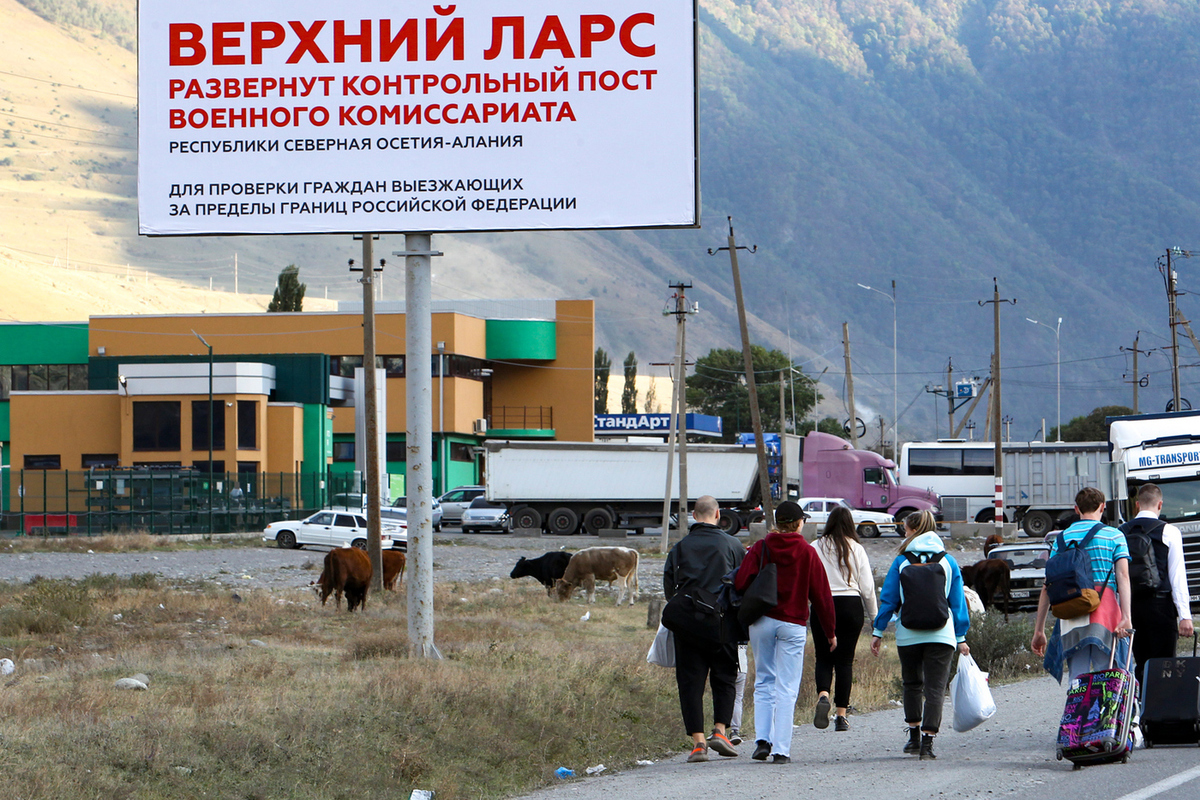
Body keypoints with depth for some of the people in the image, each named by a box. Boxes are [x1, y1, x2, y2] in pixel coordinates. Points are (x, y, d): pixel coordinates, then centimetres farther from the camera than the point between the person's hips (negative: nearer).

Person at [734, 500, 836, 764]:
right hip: (793, 624, -1)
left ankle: (762, 739, 1)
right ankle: (781, 749, -4)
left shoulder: (761, 548, 0)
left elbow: (740, 583, -9)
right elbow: (821, 594, 1)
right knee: (786, 688, 1)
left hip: (761, 621, 1)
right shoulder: (807, 553, -1)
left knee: (764, 682, 14)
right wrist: (830, 631, 10)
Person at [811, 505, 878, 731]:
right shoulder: (856, 549, 1)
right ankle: (841, 715, 5)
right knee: (845, 660, 6)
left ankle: (822, 695, -21)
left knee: (824, 658, 8)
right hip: (851, 606, 0)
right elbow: (867, 587, 2)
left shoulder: (816, 548, 0)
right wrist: (874, 615, 12)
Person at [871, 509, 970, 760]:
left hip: (908, 634, 0)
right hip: (941, 634, 0)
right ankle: (927, 740, -14)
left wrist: (878, 632, 8)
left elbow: (888, 600, 1)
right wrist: (961, 637, 12)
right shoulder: (948, 562, 5)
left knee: (912, 683, 18)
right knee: (935, 688, -3)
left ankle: (914, 736, 23)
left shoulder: (901, 562, 0)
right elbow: (958, 601, 7)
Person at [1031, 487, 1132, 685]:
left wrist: (1039, 631, 13)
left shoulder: (1062, 539, 14)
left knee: (1077, 679, 3)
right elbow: (1123, 576, -5)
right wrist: (1126, 617, -13)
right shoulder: (1114, 536, 8)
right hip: (1105, 612, -2)